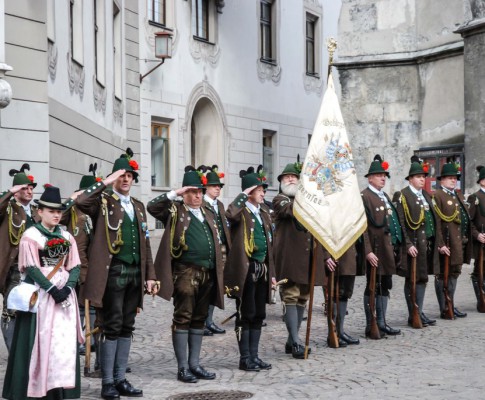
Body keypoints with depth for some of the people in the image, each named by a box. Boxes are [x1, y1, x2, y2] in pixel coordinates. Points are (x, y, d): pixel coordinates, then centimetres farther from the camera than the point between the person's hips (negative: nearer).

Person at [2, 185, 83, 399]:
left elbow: (75, 266, 8)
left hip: (65, 294, 5)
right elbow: (31, 268, -10)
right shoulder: (30, 236, -3)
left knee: (65, 340, 0)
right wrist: (52, 289, -17)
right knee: (40, 339, -6)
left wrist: (67, 287, -10)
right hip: (40, 296, -4)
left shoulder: (66, 236, 12)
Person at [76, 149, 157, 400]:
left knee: (127, 327, 9)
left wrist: (150, 275, 12)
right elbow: (80, 202, -24)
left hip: (135, 274, 6)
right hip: (113, 272, -6)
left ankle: (120, 379, 15)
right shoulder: (103, 202, -1)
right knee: (112, 327, -4)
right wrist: (106, 183, -19)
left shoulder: (138, 206, 18)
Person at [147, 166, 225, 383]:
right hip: (186, 272, -6)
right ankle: (182, 367, 1)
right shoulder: (175, 211, 2)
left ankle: (194, 364, 18)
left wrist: (218, 274, 14)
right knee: (183, 318, -3)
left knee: (199, 319, 11)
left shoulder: (208, 216, 20)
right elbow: (152, 207, -16)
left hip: (208, 273, 6)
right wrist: (174, 193, -16)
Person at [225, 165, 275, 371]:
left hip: (262, 269, 8)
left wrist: (271, 272, 18)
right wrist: (243, 195, -22)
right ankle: (245, 358, 6)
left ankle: (254, 356, 18)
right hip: (246, 269, -7)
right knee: (246, 315, -1)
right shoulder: (242, 211, -7)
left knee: (258, 315, 11)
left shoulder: (264, 211, 16)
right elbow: (229, 215, -35)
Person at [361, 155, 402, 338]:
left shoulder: (384, 196, 17)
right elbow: (362, 227, -16)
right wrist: (368, 252, -22)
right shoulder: (364, 197, -10)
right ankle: (370, 326, 6)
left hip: (387, 251, 8)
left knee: (385, 287, 11)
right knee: (372, 287, -1)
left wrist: (395, 248, 17)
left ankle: (381, 323, 19)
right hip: (374, 252, -8)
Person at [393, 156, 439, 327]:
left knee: (422, 279, 9)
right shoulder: (403, 196, -7)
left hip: (428, 244, 7)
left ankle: (419, 313, 15)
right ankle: (413, 316, 5)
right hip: (413, 245, -7)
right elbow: (401, 223, -13)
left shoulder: (426, 195, 16)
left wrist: (436, 241, 12)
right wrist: (408, 245, -19)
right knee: (412, 280, 0)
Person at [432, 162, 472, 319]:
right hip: (446, 244, -8)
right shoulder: (437, 196, -8)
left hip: (460, 244, 8)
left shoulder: (459, 196, 18)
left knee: (454, 274, 15)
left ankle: (451, 306, 23)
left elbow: (466, 218, 21)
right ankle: (444, 310, 4)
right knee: (443, 276, -1)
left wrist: (466, 241, 13)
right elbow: (436, 222, -15)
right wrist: (440, 244, -20)